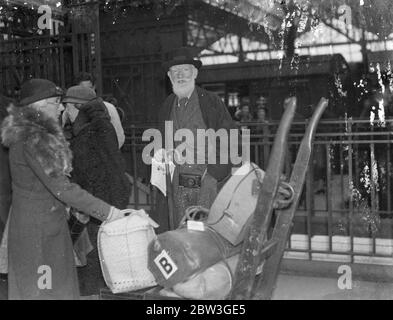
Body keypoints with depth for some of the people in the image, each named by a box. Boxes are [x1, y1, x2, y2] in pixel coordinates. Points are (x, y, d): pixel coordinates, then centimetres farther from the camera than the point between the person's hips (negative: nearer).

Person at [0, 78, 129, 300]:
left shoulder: (41, 134, 9)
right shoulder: (31, 140, -22)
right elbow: (60, 187, -27)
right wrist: (108, 212, -27)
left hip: (49, 222, 9)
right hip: (36, 228, -9)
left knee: (59, 285, 16)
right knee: (39, 289, 1)